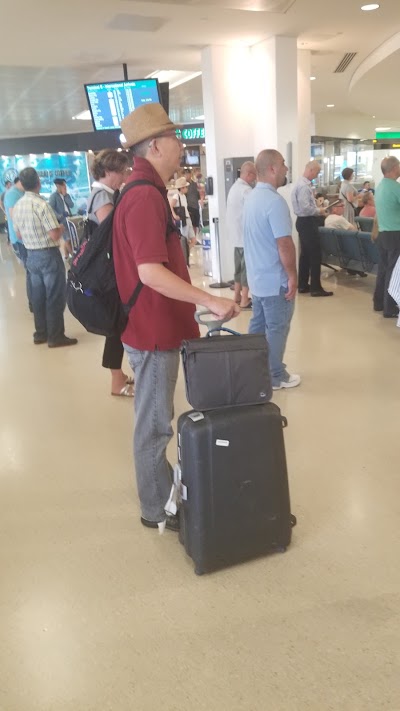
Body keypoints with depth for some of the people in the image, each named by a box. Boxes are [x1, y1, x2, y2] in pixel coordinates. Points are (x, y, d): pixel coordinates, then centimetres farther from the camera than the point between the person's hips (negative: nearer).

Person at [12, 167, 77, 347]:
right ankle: (55, 337, 6)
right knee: (55, 297, 1)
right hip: (49, 255, -7)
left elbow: (19, 235, 14)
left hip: (32, 256, 7)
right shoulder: (41, 204, -19)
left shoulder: (17, 206, 4)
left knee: (38, 296, 15)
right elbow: (55, 235, -22)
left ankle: (41, 333, 23)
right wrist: (61, 228, -1)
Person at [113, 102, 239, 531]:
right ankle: (158, 509, 19)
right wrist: (210, 301, -29)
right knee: (154, 424, 3)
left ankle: (163, 490, 38)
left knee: (155, 420, 21)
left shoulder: (146, 191, 14)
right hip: (153, 330, -10)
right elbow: (151, 272, -30)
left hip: (158, 325, 10)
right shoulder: (145, 197, -21)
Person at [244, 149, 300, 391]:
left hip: (257, 276, 9)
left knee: (258, 325, 17)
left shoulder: (252, 197, 8)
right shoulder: (274, 201, -21)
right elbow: (284, 244, -25)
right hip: (275, 279, -9)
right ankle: (275, 377, 13)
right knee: (276, 329, 3)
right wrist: (293, 276, -16)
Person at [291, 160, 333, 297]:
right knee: (315, 254, -5)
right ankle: (315, 288, -1)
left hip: (304, 221, 10)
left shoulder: (302, 183, 12)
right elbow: (305, 208, -26)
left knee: (305, 254, 14)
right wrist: (319, 211, -12)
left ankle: (303, 285, 19)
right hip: (307, 222, -10)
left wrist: (317, 210, 9)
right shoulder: (304, 186, -19)